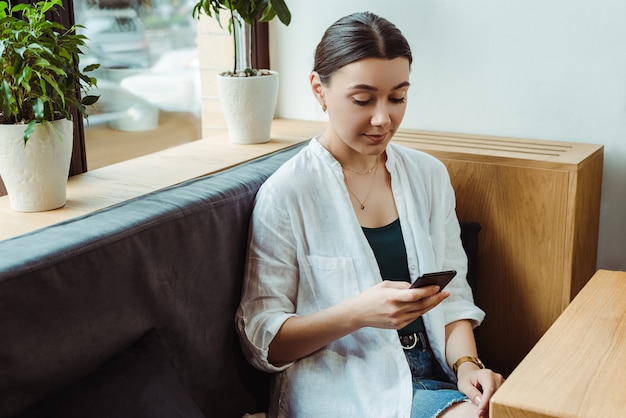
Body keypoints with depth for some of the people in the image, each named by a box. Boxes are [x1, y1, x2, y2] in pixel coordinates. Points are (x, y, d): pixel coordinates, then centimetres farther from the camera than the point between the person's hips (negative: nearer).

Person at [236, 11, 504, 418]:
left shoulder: (429, 175, 9)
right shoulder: (285, 193, -7)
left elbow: (452, 292, 10)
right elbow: (261, 339, -7)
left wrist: (466, 363, -9)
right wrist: (356, 313, -22)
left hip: (433, 370, 6)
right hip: (340, 385, -5)